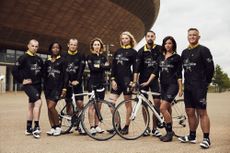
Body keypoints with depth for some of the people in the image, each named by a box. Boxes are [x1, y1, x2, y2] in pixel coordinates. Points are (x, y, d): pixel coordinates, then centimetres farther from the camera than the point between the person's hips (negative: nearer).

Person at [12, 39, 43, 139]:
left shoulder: (39, 59, 11)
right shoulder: (24, 58, -7)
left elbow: (42, 71, 23)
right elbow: (15, 71, -11)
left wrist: (40, 79, 9)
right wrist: (22, 80, -11)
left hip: (38, 85, 6)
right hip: (28, 85, -6)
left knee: (31, 106, 11)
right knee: (38, 102, -22)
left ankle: (29, 129, 21)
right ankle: (36, 127, -16)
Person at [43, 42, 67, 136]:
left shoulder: (62, 61, 2)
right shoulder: (47, 62, 14)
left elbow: (64, 75, -3)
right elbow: (45, 75, 17)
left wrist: (64, 88, -10)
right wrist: (44, 87, 11)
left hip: (57, 86, -5)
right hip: (48, 86, 5)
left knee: (51, 107, -15)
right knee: (49, 108, 3)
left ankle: (58, 127, 0)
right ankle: (53, 128, 13)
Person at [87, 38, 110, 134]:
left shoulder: (103, 57, 15)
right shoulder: (90, 56, 1)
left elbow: (108, 67, -1)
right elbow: (92, 68, -15)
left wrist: (99, 66, -13)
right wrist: (103, 66, -10)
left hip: (101, 83, 5)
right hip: (93, 82, -5)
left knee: (99, 106, 8)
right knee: (92, 105, -6)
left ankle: (97, 126, 16)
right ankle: (92, 127, -2)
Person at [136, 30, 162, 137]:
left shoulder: (159, 49, 0)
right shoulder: (141, 51, 1)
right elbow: (137, 67, -5)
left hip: (155, 79, -1)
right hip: (143, 80, 1)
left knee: (157, 103, -5)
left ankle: (154, 128, 7)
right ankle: (147, 128, 14)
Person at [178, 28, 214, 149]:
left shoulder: (203, 50, -5)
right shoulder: (185, 52, 16)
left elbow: (210, 68, -7)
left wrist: (205, 82, -2)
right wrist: (186, 82, 12)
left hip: (199, 87, -7)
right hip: (188, 87, 7)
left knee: (202, 112, -5)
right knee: (190, 112, 11)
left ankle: (206, 138, 2)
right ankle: (192, 136, 23)